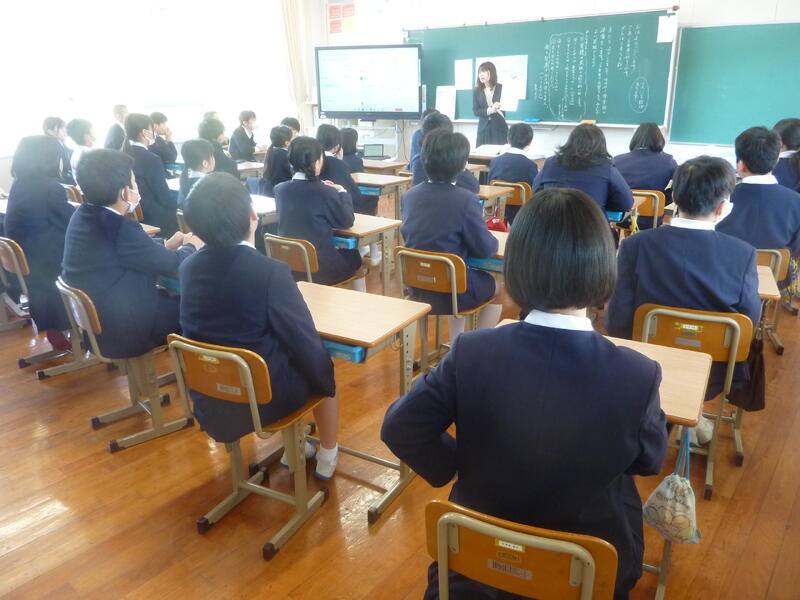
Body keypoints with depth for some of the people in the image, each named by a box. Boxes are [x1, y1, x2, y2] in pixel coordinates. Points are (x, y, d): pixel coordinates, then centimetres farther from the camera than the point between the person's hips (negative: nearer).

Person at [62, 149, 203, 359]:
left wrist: (167, 245, 15)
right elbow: (173, 264, -15)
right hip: (121, 336, -9)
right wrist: (190, 247, 4)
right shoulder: (120, 228, -28)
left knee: (171, 294, 22)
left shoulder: (83, 215, -1)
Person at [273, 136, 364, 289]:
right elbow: (347, 222, -5)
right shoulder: (325, 192, -18)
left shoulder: (280, 189, -3)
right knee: (354, 257, 25)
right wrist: (342, 192, 7)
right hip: (319, 268, -5)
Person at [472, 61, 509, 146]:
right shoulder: (476, 91, 5)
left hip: (500, 128, -2)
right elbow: (476, 111, -2)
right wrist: (490, 110, -17)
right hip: (484, 129, 2)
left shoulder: (501, 88, 0)